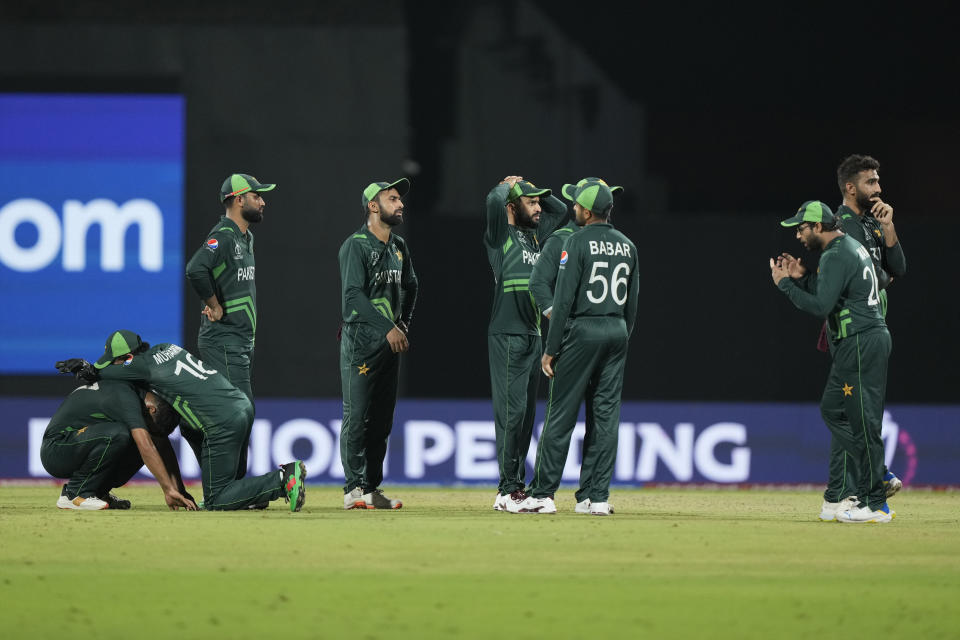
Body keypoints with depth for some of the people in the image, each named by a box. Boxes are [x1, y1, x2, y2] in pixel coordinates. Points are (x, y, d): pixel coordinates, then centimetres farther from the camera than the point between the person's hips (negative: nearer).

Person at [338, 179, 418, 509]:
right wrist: (388, 328, -25)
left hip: (390, 342, 8)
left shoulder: (399, 247, 15)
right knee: (357, 416, -8)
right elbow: (354, 294, -19)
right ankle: (354, 488, -8)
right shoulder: (355, 246, -9)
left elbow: (410, 286, 30)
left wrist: (403, 324, 18)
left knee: (382, 418, 7)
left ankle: (372, 488, 12)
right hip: (361, 338, -8)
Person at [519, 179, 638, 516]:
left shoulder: (578, 242, -9)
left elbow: (564, 299, -13)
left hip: (582, 331, -6)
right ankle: (597, 496, 5)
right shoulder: (627, 246, 11)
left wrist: (551, 348, -9)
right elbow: (632, 303, 14)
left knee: (561, 414, -3)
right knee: (606, 414, 6)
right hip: (617, 331, 6)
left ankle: (542, 493, -3)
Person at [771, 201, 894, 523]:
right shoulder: (852, 246, 17)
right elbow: (829, 295, 23)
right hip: (854, 343, 11)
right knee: (832, 409, 15)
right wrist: (802, 278, 10)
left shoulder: (837, 256, -16)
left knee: (863, 421, -8)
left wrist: (785, 284, -13)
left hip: (862, 342, -11)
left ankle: (875, 505, -7)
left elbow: (821, 306, -22)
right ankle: (873, 479, 14)